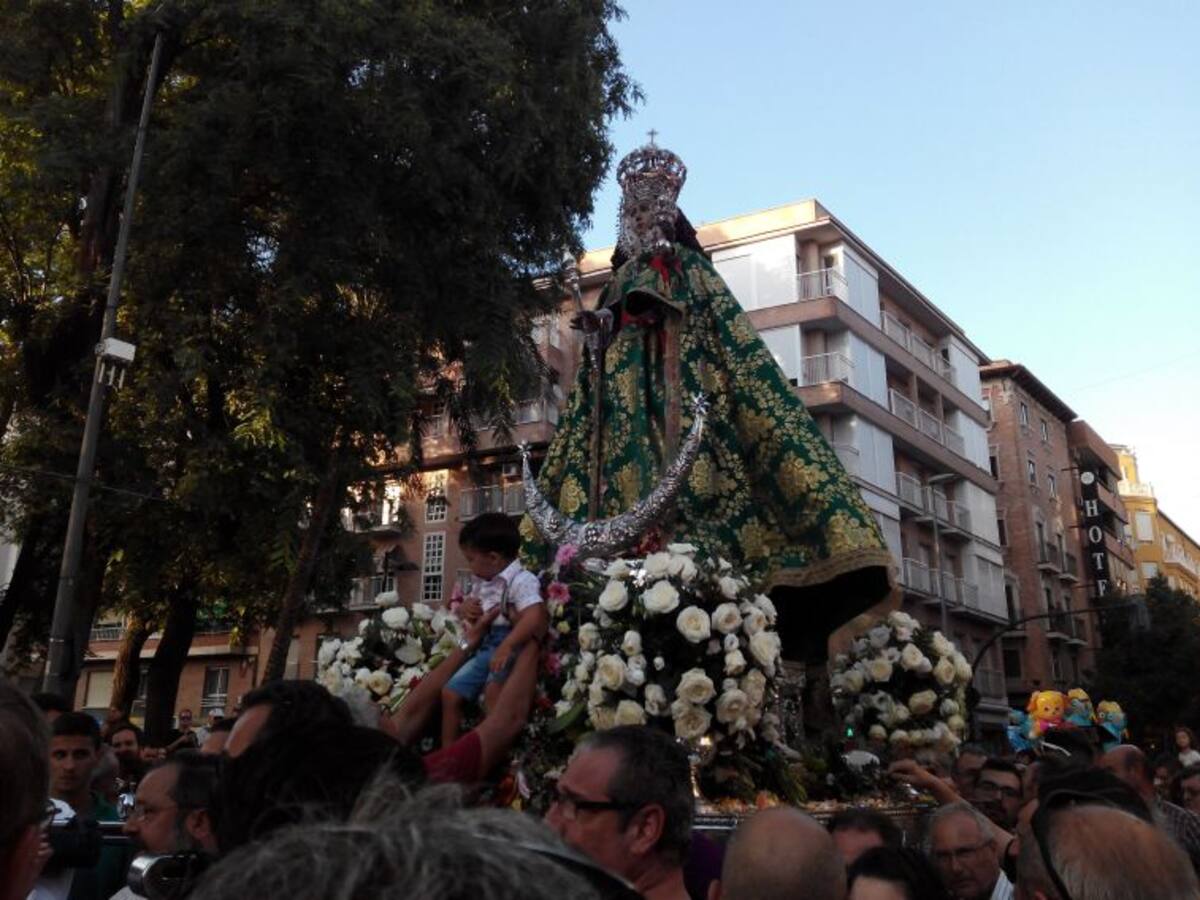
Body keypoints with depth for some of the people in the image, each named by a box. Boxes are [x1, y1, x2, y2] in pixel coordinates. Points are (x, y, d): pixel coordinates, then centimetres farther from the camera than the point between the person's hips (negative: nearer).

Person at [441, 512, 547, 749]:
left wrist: (506, 646, -39)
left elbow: (536, 616, -30)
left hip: (512, 648, -9)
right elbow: (472, 603, 34)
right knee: (450, 692, 7)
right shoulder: (481, 582, 15)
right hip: (484, 648, 9)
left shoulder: (521, 580, -15)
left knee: (493, 689, -36)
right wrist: (466, 608, 7)